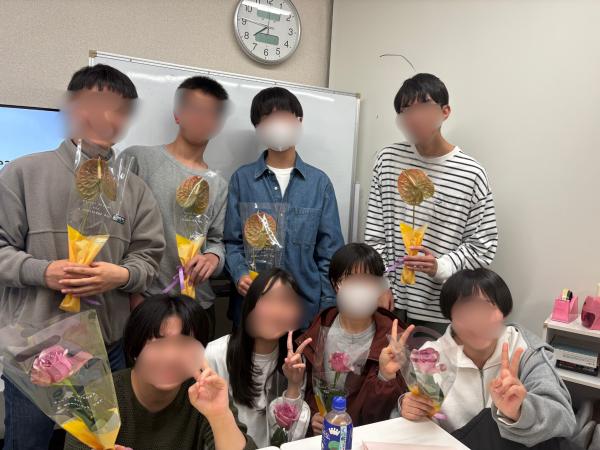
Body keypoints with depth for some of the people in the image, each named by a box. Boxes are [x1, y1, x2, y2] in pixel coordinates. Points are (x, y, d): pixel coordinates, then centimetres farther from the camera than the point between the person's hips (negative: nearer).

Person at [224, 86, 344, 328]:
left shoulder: (319, 182, 3)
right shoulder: (242, 178, 2)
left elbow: (330, 251, 3)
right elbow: (232, 241, 2)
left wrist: (329, 308, -2)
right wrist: (240, 274, -17)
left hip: (306, 305, 1)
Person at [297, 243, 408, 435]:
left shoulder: (391, 339, -12)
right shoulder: (319, 330, -4)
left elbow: (374, 416, -12)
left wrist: (386, 375, -26)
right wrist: (313, 415, -6)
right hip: (319, 432, 1)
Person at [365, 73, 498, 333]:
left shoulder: (471, 174, -9)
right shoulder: (388, 159, 0)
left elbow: (483, 246, -4)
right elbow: (374, 232, 3)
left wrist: (441, 267, -20)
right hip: (392, 300, 3)